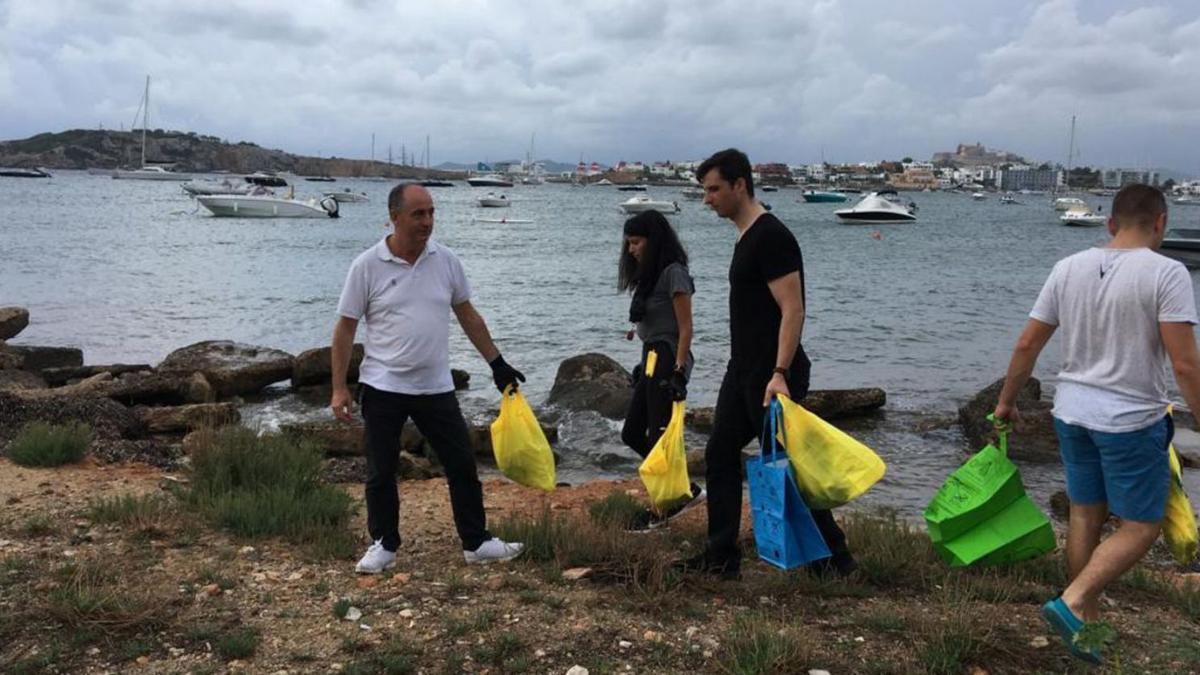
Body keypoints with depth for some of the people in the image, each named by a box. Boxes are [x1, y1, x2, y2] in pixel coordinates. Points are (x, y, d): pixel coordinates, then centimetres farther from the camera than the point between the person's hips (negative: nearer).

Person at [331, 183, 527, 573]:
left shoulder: (445, 260, 0)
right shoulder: (367, 266, -8)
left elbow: (468, 315, 10)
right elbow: (345, 328, -4)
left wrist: (498, 364, 8)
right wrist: (339, 389, -7)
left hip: (436, 388, 3)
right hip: (383, 389, -2)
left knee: (462, 466, 6)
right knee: (381, 473, 7)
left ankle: (476, 542, 18)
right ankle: (384, 545, 23)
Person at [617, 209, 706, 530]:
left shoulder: (673, 272, -12)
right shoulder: (650, 274, 15)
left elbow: (685, 328, -15)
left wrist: (678, 372, -20)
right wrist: (644, 364, 17)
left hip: (668, 360, -10)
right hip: (652, 359, 10)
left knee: (659, 437, -4)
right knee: (632, 434, 12)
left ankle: (663, 508, 9)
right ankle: (687, 491, 19)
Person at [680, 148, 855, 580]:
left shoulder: (771, 237, -16)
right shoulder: (746, 238, 15)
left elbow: (792, 310, -22)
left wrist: (780, 374, -29)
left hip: (771, 375, -10)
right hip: (743, 371, 10)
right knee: (719, 456, 10)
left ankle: (833, 557, 11)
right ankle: (722, 558, 17)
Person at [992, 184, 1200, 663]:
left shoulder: (1068, 268, 2)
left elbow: (1027, 343, 4)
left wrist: (1006, 400, 16)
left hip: (1072, 413, 6)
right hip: (1131, 421, -6)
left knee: (1086, 515, 17)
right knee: (1140, 527, 8)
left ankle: (1086, 622, 26)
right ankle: (1072, 603, -4)